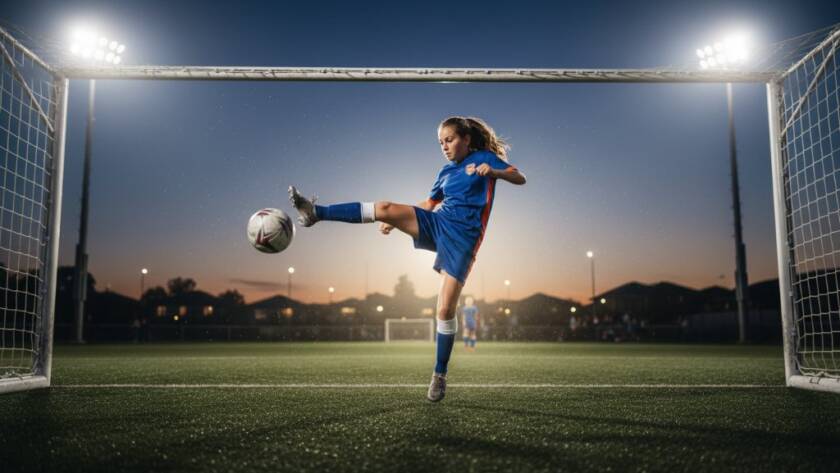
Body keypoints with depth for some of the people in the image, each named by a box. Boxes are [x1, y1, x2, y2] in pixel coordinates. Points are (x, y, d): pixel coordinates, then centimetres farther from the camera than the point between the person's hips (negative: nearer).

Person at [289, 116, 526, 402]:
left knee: (445, 309, -10)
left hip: (462, 239, -5)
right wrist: (396, 222, 19)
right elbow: (428, 205, 28)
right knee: (385, 208, -18)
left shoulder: (484, 158, 5)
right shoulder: (446, 171, 19)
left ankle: (440, 375, 5)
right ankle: (316, 212, -21)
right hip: (436, 225, 5)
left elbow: (520, 178, -7)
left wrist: (493, 172, -27)